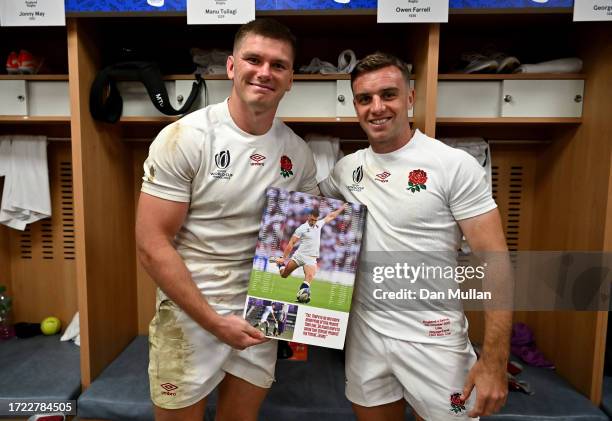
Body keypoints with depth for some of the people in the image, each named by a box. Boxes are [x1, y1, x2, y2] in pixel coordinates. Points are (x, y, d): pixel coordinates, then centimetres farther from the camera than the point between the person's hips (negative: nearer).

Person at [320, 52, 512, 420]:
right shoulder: (347, 168, 2)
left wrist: (495, 359, -17)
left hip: (433, 339, -4)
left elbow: (493, 261, -13)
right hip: (364, 333, 5)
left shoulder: (455, 165, -12)